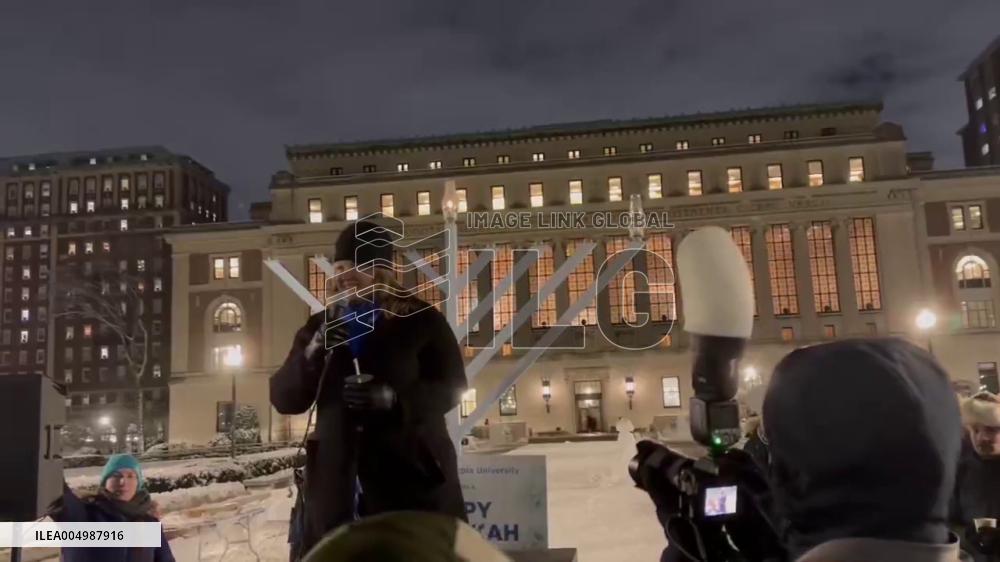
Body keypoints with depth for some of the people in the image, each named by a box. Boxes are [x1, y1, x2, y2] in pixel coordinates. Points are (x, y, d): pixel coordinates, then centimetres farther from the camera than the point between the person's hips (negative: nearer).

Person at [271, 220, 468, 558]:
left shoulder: (422, 321, -1)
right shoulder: (321, 326, 10)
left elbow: (450, 387, -4)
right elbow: (284, 398, 6)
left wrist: (394, 398, -22)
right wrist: (310, 356, -14)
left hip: (413, 477, -3)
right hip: (337, 482, 4)